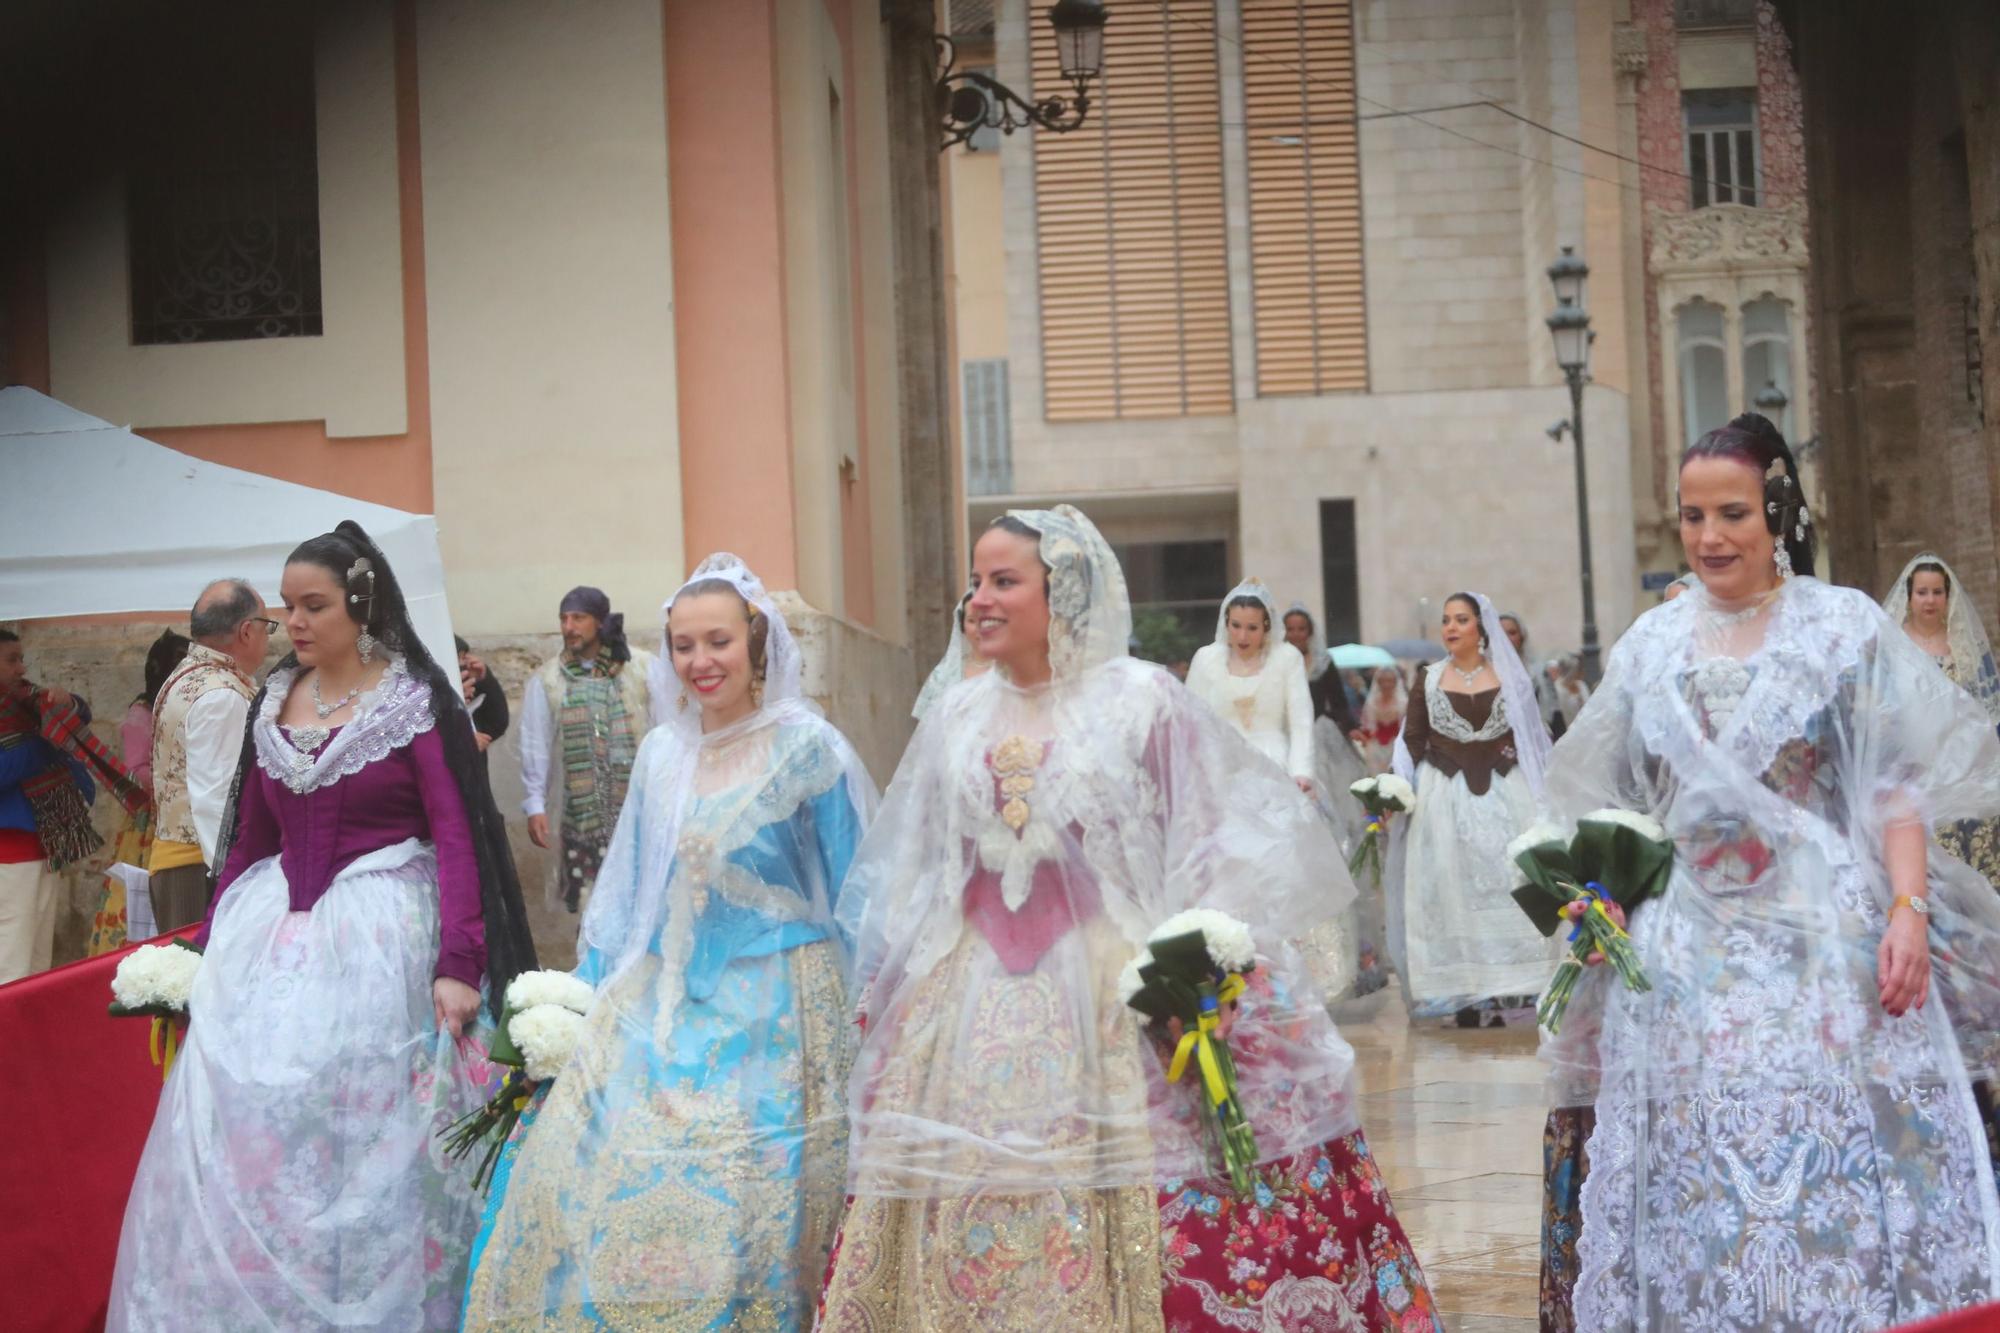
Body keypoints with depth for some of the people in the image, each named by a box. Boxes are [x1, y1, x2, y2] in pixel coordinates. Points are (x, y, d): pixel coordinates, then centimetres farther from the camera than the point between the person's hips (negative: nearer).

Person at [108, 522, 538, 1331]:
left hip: (380, 934, -5)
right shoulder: (273, 704, 10)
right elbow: (248, 839, 15)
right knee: (248, 1138, 3)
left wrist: (457, 963, -19)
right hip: (272, 937, 5)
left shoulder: (416, 702, -6)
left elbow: (458, 838, -11)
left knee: (368, 1150, -2)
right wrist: (207, 952, 12)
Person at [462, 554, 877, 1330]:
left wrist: (862, 1013, -5)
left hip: (771, 1011, -5)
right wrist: (589, 997, 14)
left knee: (743, 1206, -7)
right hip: (663, 1004, 5)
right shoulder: (661, 753, 10)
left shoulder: (807, 749, -5)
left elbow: (851, 893, -2)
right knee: (586, 1170, -2)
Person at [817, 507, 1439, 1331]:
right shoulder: (955, 721, 13)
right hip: (972, 1015, 4)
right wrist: (883, 1004, 13)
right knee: (967, 1234, 2)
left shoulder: (1143, 701, 0)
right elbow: (909, 885, 18)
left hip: (1118, 1002, -4)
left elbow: (1212, 858, -3)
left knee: (1126, 1225, -8)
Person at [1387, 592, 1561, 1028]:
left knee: (1504, 887, -4)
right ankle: (1464, 998, -2)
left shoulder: (1509, 678, 7)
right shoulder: (1428, 680, 8)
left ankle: (1501, 993, -1)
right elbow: (1412, 742, 5)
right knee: (1451, 889, -3)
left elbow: (1531, 738, 6)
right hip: (1444, 799, 0)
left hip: (1504, 796, 0)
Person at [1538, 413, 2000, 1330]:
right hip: (1687, 955, 3)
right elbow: (1613, 803, 17)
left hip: (1827, 940, -3)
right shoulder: (1651, 644, 12)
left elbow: (1895, 790, -2)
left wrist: (1909, 908, -14)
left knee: (1833, 1170, -7)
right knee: (1693, 1180, 1)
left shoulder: (1845, 627, 2)